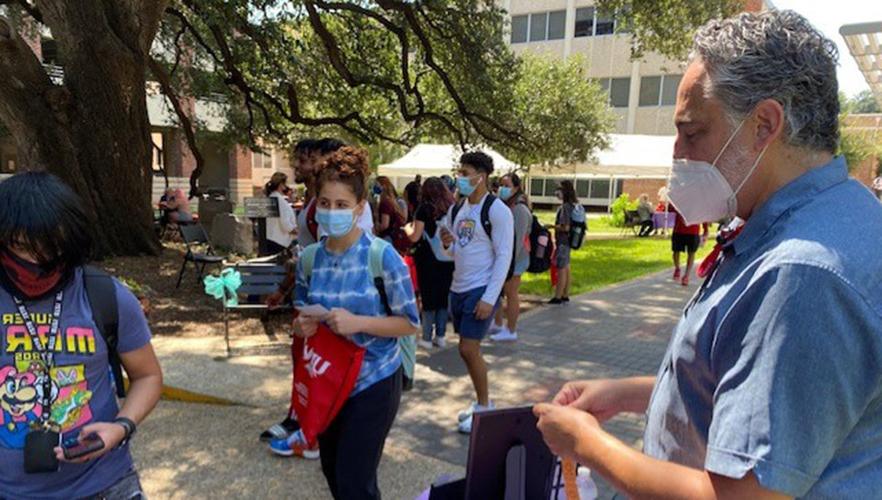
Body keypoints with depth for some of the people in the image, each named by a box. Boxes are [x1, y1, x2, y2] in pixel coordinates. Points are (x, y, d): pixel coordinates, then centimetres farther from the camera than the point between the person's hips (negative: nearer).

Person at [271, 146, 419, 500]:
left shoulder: (382, 256, -18)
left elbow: (410, 323, -14)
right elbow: (301, 312, 11)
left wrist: (358, 322, -27)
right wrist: (301, 327, -13)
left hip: (373, 382, -5)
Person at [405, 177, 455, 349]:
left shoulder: (425, 208, -9)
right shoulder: (452, 207, 4)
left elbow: (415, 237, -11)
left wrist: (408, 228, 8)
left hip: (428, 260, -4)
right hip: (447, 259, 4)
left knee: (429, 298, 5)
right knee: (443, 298, 12)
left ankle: (427, 338, 9)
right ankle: (440, 336, 18)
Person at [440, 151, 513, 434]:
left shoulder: (497, 210, -12)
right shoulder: (456, 209, 9)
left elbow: (504, 257, -15)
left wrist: (489, 298, -20)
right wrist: (447, 244, -7)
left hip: (482, 291, -7)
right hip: (458, 288, 7)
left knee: (468, 349, -7)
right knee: (469, 350, 14)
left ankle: (484, 407, 11)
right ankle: (482, 402, 29)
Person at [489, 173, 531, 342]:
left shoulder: (520, 209, -15)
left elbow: (518, 239, -20)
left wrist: (510, 262, -23)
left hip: (514, 258, -9)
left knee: (511, 294, 1)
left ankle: (511, 331, 13)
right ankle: (498, 325, 31)